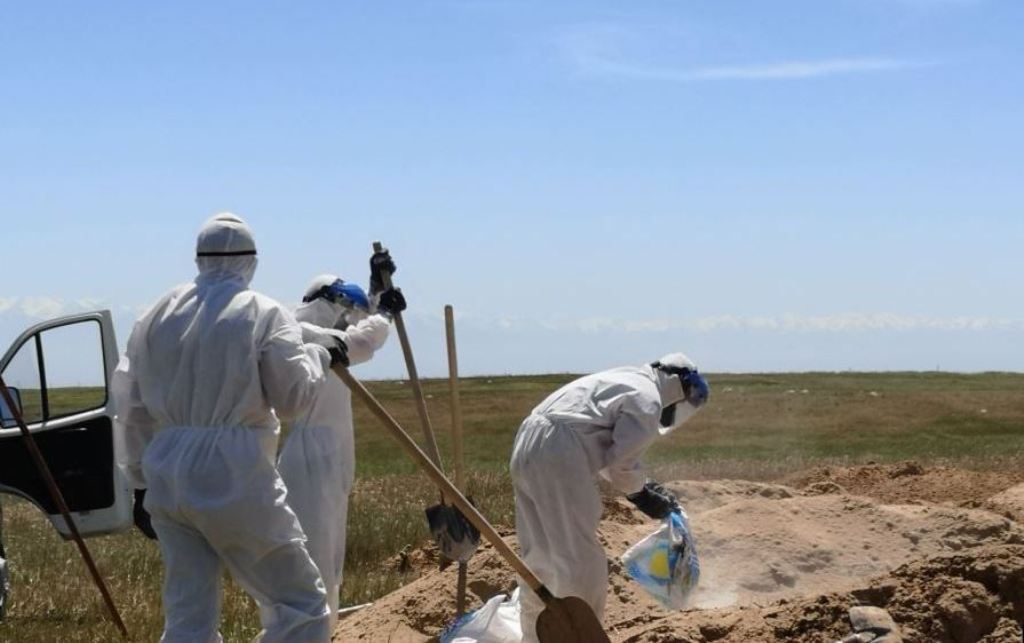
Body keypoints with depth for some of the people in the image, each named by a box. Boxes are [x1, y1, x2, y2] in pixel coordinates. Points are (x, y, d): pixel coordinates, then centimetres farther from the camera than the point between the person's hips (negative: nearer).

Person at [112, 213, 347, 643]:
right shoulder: (263, 314, -5)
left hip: (168, 475, 6)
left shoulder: (158, 315, 12)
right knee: (302, 606, 2)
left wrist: (142, 477, 22)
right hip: (233, 474, -6)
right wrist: (319, 357, 14)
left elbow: (131, 406, 14)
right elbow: (293, 397, -4)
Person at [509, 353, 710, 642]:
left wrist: (641, 487, 24)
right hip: (557, 457, -10)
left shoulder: (627, 380, 26)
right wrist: (643, 495, 12)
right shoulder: (647, 400, -3)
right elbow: (623, 461, -5)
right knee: (580, 559, -3)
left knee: (539, 554, 19)